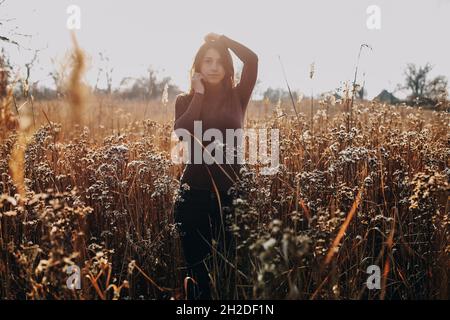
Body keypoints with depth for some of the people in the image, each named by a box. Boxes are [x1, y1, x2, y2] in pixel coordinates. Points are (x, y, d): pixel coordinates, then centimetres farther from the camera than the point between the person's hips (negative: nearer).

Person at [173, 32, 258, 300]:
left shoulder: (237, 97, 6)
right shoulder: (186, 100, 6)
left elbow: (252, 59, -9)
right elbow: (182, 132, -14)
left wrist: (221, 39, 2)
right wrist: (199, 93, -6)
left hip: (229, 191, 0)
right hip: (194, 192, 0)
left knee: (228, 267, 1)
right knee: (196, 267, 6)